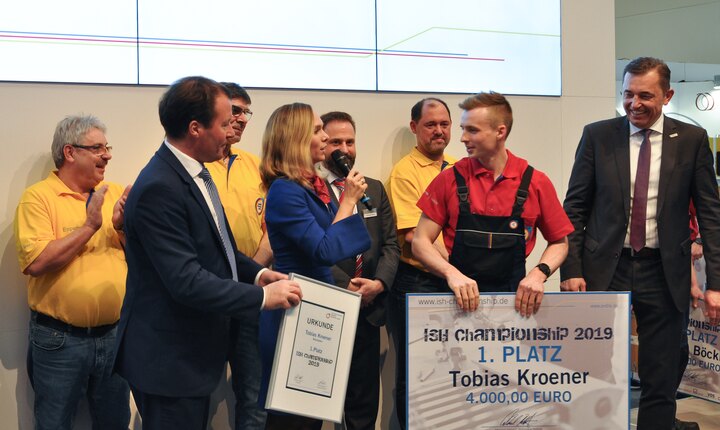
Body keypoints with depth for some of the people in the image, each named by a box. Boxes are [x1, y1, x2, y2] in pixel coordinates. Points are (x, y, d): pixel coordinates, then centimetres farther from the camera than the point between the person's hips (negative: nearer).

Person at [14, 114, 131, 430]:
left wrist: (123, 226, -13)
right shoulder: (38, 197, -8)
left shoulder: (115, 193, 5)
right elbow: (36, 263, -20)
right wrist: (89, 226, -18)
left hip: (115, 333, 4)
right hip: (60, 340, -4)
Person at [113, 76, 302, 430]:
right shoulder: (159, 189, -24)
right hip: (168, 360, -10)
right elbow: (186, 281, -28)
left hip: (195, 351, 10)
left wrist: (258, 272, 2)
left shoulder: (195, 172, 7)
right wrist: (262, 297, -22)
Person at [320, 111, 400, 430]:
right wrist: (346, 286, -17)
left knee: (364, 399, 14)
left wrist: (379, 282, -8)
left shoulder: (375, 189, 13)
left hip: (368, 311, 5)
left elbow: (391, 245, 9)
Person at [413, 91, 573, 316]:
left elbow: (559, 242, 11)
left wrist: (539, 273, -8)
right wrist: (452, 273, -16)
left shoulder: (535, 183, 1)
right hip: (460, 300, 0)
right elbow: (420, 242, 0)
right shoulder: (450, 179, 0)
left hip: (515, 300, 0)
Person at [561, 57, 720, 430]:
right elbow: (575, 208, 2)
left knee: (661, 380, 9)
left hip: (664, 272, 0)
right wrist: (571, 269, -7)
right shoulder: (597, 136, 1)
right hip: (604, 269, 0)